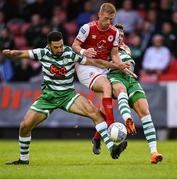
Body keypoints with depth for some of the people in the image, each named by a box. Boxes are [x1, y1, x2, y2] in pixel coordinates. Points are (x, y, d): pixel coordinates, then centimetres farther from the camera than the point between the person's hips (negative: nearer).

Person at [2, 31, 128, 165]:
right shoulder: (44, 53, -8)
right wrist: (12, 53, -33)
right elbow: (23, 53, -10)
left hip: (68, 94, -1)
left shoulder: (70, 54, -13)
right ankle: (23, 159, 17)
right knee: (25, 126, -7)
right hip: (48, 96, 1)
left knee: (94, 113, -25)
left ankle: (112, 149, -26)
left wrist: (118, 66, -13)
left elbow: (94, 62, -10)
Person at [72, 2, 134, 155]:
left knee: (106, 106, -4)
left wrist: (120, 64, -15)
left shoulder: (114, 32, 2)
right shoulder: (88, 28, -11)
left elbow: (114, 54, 5)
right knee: (107, 86, -31)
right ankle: (111, 126, -38)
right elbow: (75, 45, -6)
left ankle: (97, 139, 14)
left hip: (103, 67, 6)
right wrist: (83, 52, -27)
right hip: (86, 67, -5)